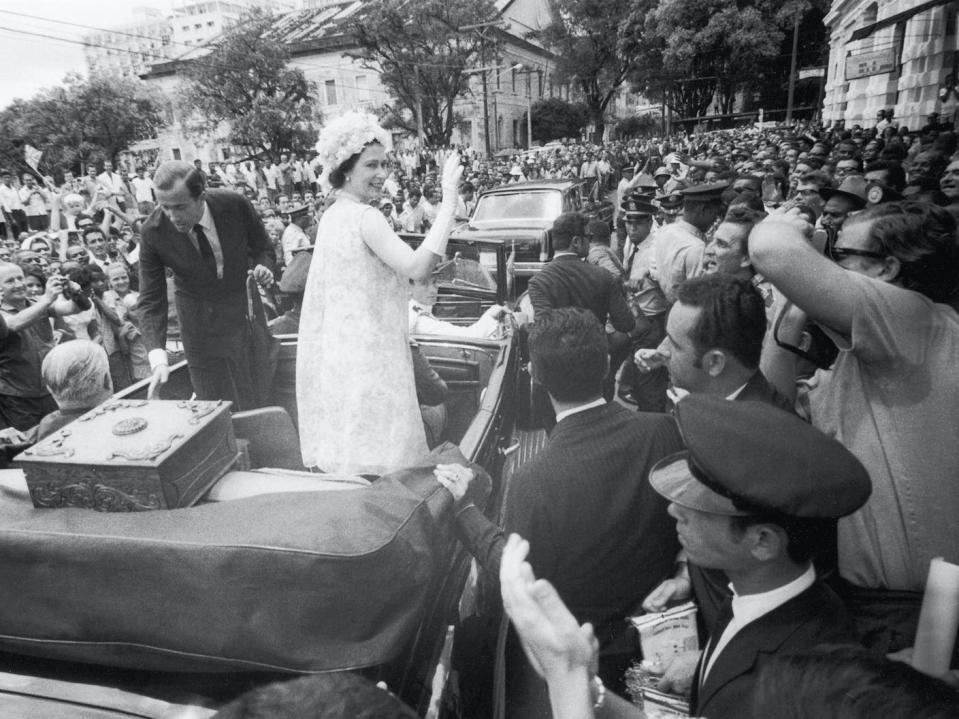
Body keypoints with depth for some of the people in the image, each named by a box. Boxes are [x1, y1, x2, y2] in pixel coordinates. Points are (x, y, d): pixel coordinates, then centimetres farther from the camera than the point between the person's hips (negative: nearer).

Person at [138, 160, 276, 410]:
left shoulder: (234, 205, -18)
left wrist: (263, 266, -21)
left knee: (258, 402, 7)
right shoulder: (152, 232, -18)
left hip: (244, 311, 1)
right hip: (198, 323, 0)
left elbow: (262, 247, 2)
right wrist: (158, 359, -27)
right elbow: (151, 302, -15)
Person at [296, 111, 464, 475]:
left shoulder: (332, 215, 11)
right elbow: (417, 267, -30)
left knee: (345, 452, 17)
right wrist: (449, 199, -27)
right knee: (375, 459, 1)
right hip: (368, 355, -9)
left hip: (338, 346, 9)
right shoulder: (365, 217, -18)